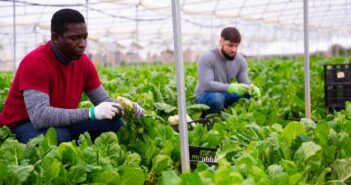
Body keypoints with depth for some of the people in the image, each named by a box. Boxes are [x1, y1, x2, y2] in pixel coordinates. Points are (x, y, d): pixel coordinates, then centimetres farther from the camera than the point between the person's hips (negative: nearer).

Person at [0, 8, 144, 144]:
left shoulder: (84, 62, -5)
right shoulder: (35, 63, -27)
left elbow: (103, 100, 3)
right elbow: (40, 116, -37)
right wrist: (92, 113, -41)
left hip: (63, 123, 7)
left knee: (116, 124, -8)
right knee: (59, 136, -38)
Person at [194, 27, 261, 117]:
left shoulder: (240, 60, -1)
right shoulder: (207, 58, -18)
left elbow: (245, 83, -2)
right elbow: (207, 84, -29)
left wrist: (252, 89, -28)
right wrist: (231, 88, -43)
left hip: (227, 95, 5)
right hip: (205, 95, -5)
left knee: (249, 95, -21)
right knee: (217, 98, -39)